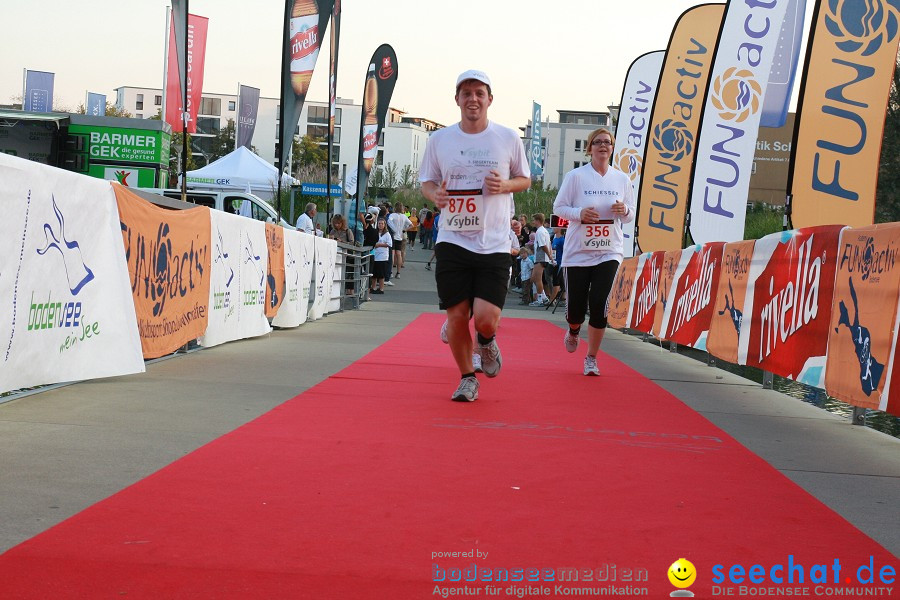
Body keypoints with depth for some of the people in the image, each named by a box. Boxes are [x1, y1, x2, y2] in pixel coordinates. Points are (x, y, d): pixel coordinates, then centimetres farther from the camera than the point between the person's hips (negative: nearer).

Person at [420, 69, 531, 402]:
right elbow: (426, 180, 15)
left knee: (485, 319, -11)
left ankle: (486, 341, 27)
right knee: (457, 316, 2)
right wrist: (434, 194, -9)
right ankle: (467, 378, 24)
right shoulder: (439, 139, 5)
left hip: (494, 244, -1)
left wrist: (505, 185, -9)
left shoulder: (508, 137, 3)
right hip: (452, 241, 1)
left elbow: (525, 179, 13)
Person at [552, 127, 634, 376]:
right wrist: (579, 213, -18)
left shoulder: (622, 179, 7)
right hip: (578, 252, -1)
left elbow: (630, 216, 14)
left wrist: (624, 211, -9)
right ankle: (573, 331, 41)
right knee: (576, 306, 1)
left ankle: (591, 358, 7)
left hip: (609, 251, 1)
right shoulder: (575, 176, -2)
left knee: (599, 304, -11)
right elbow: (558, 207, 0)